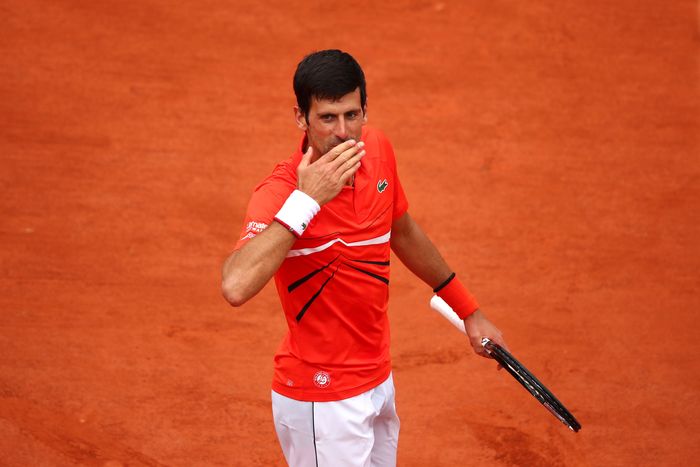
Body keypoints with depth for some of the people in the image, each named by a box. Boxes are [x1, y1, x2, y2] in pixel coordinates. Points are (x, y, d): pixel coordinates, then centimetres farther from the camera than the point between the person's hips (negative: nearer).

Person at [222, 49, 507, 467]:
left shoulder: (378, 150, -4)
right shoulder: (281, 194, -25)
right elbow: (236, 287, -42)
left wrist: (468, 311, 23)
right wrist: (306, 201, -38)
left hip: (378, 381, 7)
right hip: (322, 403, -7)